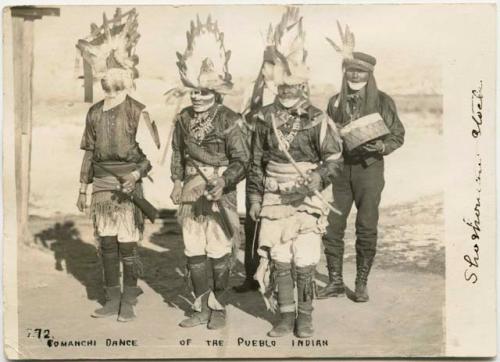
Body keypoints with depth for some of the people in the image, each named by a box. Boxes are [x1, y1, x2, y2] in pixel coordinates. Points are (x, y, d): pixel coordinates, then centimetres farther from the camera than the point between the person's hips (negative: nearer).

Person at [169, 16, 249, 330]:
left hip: (219, 197, -5)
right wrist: (178, 181, 6)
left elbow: (242, 160, -11)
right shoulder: (184, 118, 7)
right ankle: (202, 308, 24)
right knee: (194, 255, 10)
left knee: (219, 256, 4)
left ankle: (219, 308, 21)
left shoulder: (228, 120, -10)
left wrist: (223, 182, -24)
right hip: (190, 196, 5)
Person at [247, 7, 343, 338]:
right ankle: (286, 315, 22)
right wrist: (255, 196, 11)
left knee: (305, 262, -1)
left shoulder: (317, 119, -4)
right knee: (278, 260, 8)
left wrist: (310, 184, -14)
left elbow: (335, 160, -2)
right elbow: (257, 160, 12)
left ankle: (305, 316, 17)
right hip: (274, 199, 3)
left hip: (307, 199, -3)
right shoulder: (266, 117, 6)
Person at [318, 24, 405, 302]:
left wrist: (381, 146, -17)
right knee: (332, 226, 1)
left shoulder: (383, 101, 0)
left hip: (370, 168, -3)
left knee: (366, 228, -1)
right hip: (340, 168, 3)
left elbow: (398, 135, 1)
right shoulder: (336, 101, 9)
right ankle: (336, 282, 15)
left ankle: (362, 284, 14)